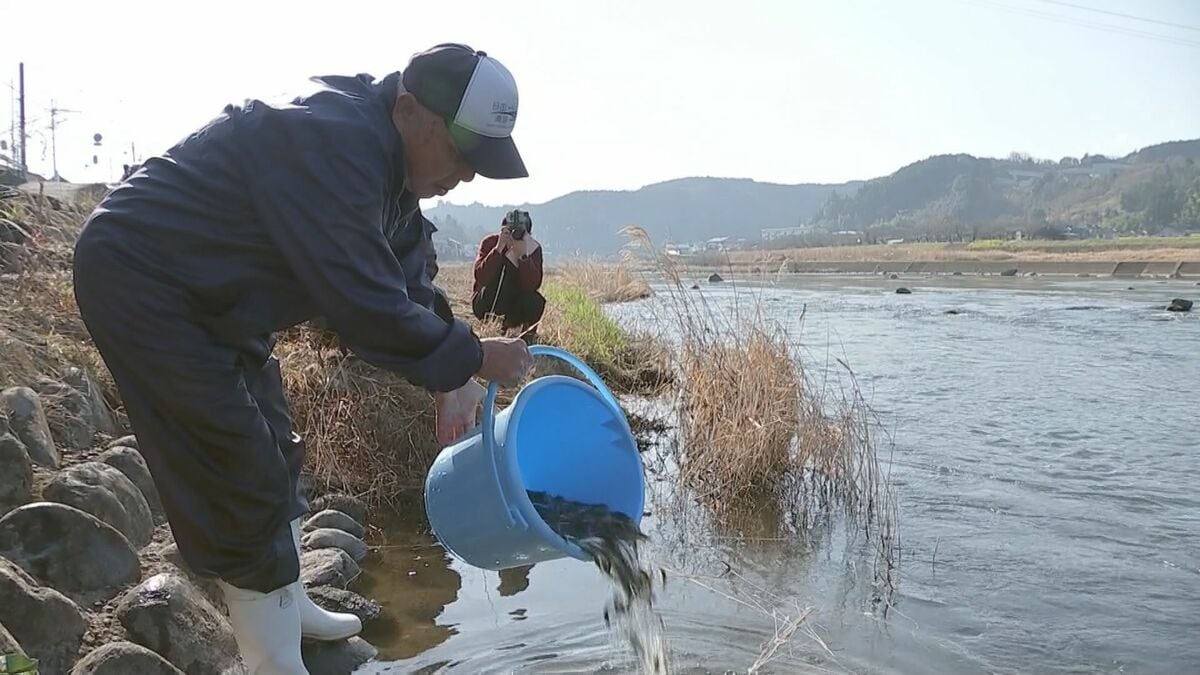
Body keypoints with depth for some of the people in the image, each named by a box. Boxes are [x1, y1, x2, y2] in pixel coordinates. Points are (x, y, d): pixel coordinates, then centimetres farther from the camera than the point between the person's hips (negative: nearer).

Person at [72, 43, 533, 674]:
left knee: (273, 455, 17)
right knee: (242, 478, -7)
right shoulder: (333, 143, -31)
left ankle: (290, 607, 35)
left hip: (209, 298, 10)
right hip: (140, 283, -10)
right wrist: (471, 356, -19)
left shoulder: (386, 156, 0)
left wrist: (450, 380, -2)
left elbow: (407, 282, 6)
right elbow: (365, 305, -32)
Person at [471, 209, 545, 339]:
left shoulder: (533, 248, -10)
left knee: (536, 301, -30)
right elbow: (481, 278, -30)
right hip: (486, 306, -1)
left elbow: (533, 285, -25)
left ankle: (528, 337, -2)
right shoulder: (490, 243, -14)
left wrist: (522, 254, -35)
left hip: (515, 308, 2)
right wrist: (498, 249, -37)